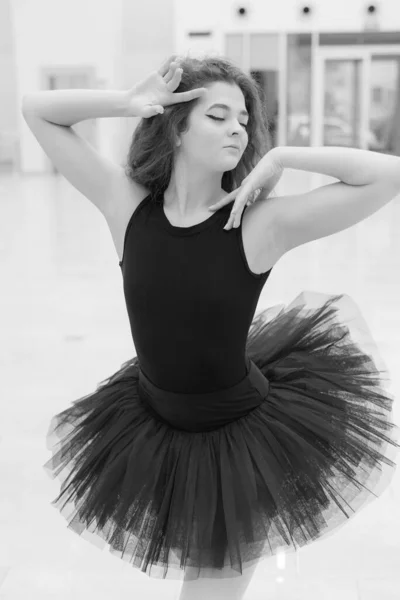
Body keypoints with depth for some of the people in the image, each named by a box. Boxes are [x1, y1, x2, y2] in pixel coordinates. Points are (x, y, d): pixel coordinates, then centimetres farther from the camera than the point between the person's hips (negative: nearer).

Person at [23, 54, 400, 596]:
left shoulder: (260, 223, -20)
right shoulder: (128, 206, -11)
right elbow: (38, 111, -4)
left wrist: (280, 156, -21)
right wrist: (126, 104, -19)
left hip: (244, 436, -2)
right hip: (154, 427, 3)